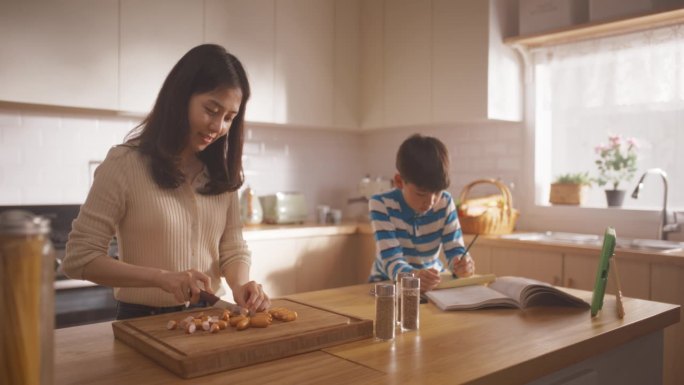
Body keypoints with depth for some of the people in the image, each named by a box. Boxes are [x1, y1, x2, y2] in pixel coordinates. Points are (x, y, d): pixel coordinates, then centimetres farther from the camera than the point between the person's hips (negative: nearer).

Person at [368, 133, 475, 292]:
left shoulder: (445, 203, -8)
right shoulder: (381, 204, -19)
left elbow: (455, 250, -10)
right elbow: (391, 260, -27)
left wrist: (461, 264, -34)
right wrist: (413, 276, -48)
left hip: (433, 283, 4)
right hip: (388, 283, -4)